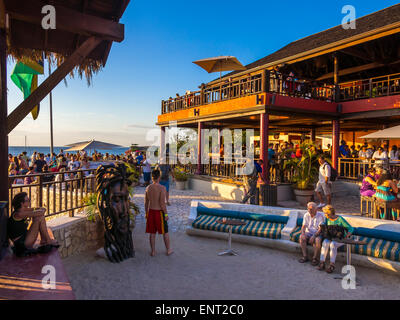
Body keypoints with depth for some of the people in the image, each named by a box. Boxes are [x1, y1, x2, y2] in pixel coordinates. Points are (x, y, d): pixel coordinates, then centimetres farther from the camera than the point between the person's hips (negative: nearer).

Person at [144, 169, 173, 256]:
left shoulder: (148, 188, 0)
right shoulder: (162, 188, -17)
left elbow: (146, 202, 6)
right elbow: (162, 203, -19)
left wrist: (146, 213, 16)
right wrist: (166, 214, -10)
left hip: (151, 212, 5)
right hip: (159, 212, -5)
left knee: (152, 233, 13)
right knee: (165, 232, 11)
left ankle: (153, 251, 21)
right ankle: (168, 250, 24)